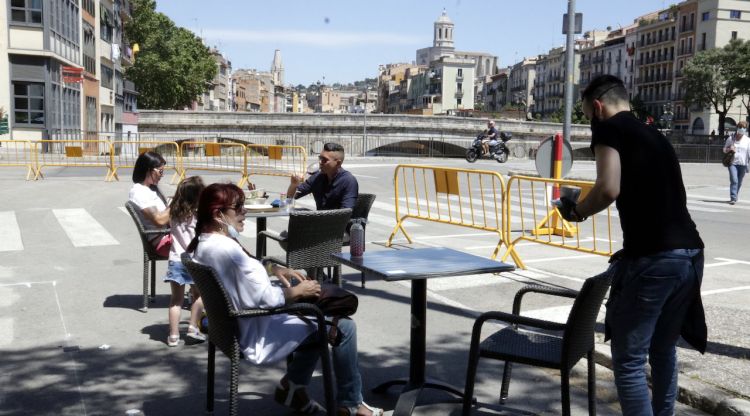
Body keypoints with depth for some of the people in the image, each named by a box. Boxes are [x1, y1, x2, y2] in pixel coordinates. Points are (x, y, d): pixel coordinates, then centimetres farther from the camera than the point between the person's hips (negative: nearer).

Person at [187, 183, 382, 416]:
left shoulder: (202, 244, 0)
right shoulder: (226, 249, -30)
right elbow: (266, 298, -27)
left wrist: (274, 270, 5)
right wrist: (297, 291, -11)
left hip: (235, 326, 10)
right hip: (257, 338, -10)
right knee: (344, 327, -3)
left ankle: (292, 386, 28)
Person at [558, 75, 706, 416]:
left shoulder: (608, 127, 0)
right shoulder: (654, 134, 22)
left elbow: (609, 189, -16)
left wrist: (577, 211, 2)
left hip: (652, 259, -8)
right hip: (690, 253, 8)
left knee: (629, 360, 2)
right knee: (663, 350, 23)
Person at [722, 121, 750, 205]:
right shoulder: (731, 138, 3)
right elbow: (724, 149, 12)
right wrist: (729, 149, -12)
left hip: (742, 164, 2)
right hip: (732, 163, -2)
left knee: (739, 182, 10)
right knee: (734, 180, -16)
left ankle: (734, 197, 26)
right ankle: (733, 198, -17)